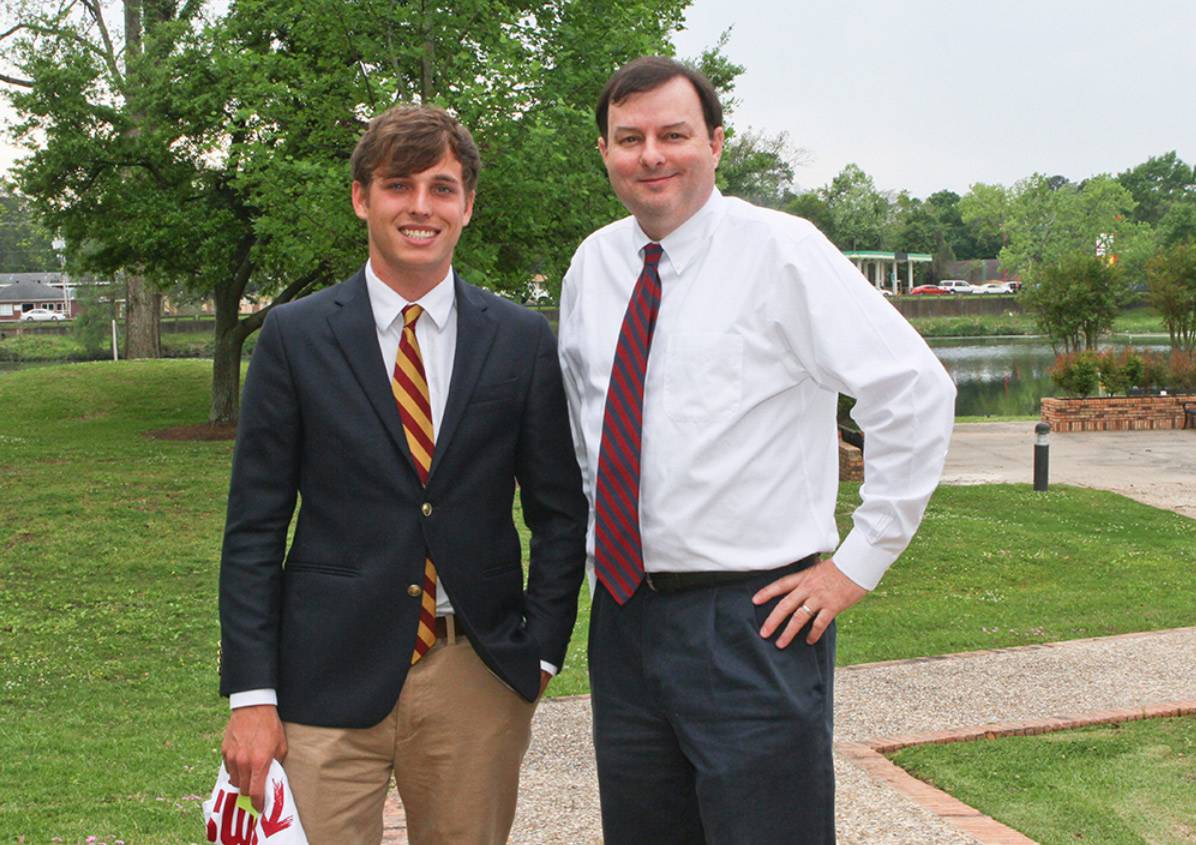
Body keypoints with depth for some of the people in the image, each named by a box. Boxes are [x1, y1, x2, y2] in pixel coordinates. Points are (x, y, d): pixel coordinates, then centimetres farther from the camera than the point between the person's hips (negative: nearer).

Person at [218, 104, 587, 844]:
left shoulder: (522, 339, 3)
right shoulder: (295, 336, 0)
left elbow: (560, 511, 9)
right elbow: (254, 526, 0)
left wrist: (542, 651, 1)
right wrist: (251, 693, -5)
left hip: (480, 674, 1)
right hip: (330, 677, -1)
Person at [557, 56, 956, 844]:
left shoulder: (782, 251, -10)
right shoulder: (593, 264, 8)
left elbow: (917, 392, -13)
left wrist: (858, 563, -12)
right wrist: (596, 530, 14)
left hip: (756, 622, -6)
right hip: (623, 614, 6)